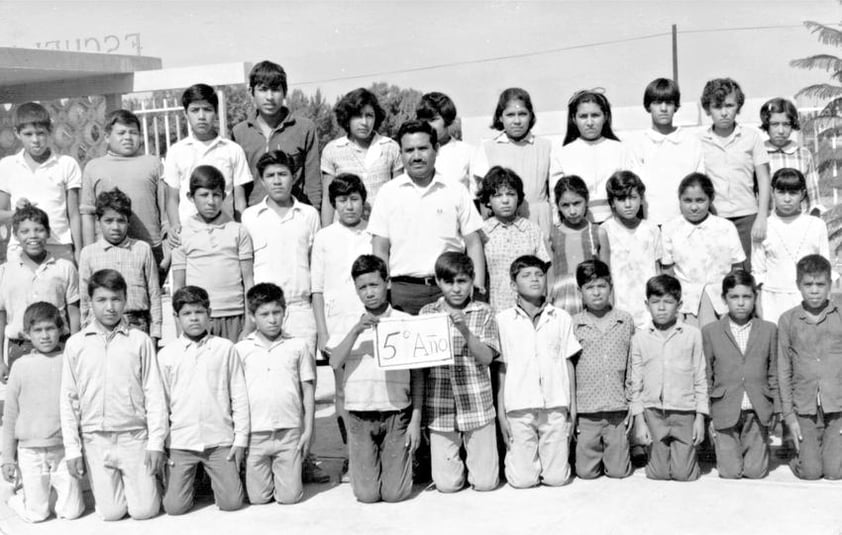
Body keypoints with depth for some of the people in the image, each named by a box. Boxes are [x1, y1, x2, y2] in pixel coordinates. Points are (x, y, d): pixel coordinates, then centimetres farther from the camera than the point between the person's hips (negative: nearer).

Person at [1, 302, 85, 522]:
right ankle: (20, 495, 33)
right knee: (35, 514, 3)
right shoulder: (21, 367, 1)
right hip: (30, 451, 0)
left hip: (64, 449, 0)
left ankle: (56, 491, 29)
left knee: (71, 511, -1)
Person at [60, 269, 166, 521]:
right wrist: (72, 448, 1)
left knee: (144, 510, -1)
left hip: (135, 436, -1)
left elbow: (154, 394, -1)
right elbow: (68, 399, 4)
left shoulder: (140, 341, -1)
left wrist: (156, 442, -6)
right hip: (95, 439, 1)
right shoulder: (75, 344, 2)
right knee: (111, 512, 0)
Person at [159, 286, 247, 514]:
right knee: (174, 506, -4)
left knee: (231, 502, -4)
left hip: (220, 440, -1)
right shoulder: (166, 354, 3)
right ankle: (192, 478, 27)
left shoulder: (225, 348, 1)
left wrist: (241, 438, 0)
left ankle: (215, 477, 28)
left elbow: (239, 396, 3)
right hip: (181, 441, 1)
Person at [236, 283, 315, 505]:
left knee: (289, 496, 1)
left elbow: (308, 391, 6)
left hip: (289, 431, 0)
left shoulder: (297, 347, 3)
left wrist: (308, 430, 3)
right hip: (255, 434, 0)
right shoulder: (241, 349, 2)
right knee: (257, 497, 4)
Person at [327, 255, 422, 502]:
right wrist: (356, 331, -18)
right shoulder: (350, 323, 6)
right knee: (367, 494, -3)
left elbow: (418, 377, 3)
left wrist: (416, 420, -1)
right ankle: (373, 462, 28)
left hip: (397, 413, -1)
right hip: (359, 415, 1)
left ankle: (403, 460, 26)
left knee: (395, 493, -4)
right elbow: (335, 363, -8)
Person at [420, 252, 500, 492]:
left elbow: (486, 358, -8)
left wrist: (465, 330, -19)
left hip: (477, 405, -1)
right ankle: (455, 460, 31)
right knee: (446, 484, 1)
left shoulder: (483, 312, 1)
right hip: (439, 407, 1)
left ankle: (475, 456, 31)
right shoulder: (427, 314, 4)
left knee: (485, 482, 2)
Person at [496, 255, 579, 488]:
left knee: (556, 477, 0)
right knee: (522, 480, -2)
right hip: (519, 408, -1)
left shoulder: (561, 318, 7)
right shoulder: (503, 320, 2)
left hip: (556, 406, 1)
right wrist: (501, 414, 1)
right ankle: (513, 455, 29)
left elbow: (568, 364, 10)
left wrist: (573, 407, 8)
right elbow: (501, 368, 4)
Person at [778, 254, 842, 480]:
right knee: (811, 472, -4)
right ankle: (800, 454, 26)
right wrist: (789, 415, 3)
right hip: (805, 408, 1)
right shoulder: (788, 320, 5)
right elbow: (783, 370, 7)